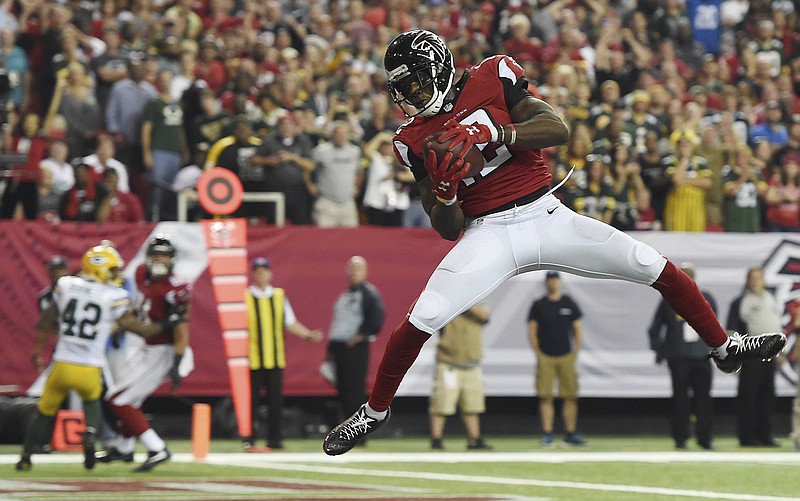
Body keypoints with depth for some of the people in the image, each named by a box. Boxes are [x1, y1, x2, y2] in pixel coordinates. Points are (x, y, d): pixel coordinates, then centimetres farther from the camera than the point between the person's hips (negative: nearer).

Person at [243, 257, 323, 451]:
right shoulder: (244, 297, 2)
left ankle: (274, 438, 8)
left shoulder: (279, 296, 13)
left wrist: (309, 335, 7)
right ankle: (248, 440, 2)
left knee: (276, 399, 2)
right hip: (253, 360, -3)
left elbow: (289, 323, 18)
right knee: (251, 400, -3)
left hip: (275, 359, 3)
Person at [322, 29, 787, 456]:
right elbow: (448, 230, 4)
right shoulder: (415, 140, 4)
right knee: (421, 320, -17)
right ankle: (374, 412, 4)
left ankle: (725, 348, 14)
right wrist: (444, 192, -18)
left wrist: (494, 132, -24)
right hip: (489, 234, 0)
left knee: (656, 267, -7)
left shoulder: (491, 79, -2)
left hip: (546, 216, 0)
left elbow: (558, 129, -12)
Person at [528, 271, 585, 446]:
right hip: (545, 357, -1)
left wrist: (575, 352, 3)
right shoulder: (538, 305, 5)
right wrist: (538, 354, -5)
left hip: (566, 356, 1)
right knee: (546, 397, -5)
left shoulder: (569, 304, 9)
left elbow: (578, 328, 12)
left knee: (570, 396, -2)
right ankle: (547, 433, -2)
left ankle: (570, 433, 3)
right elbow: (532, 330, 4)